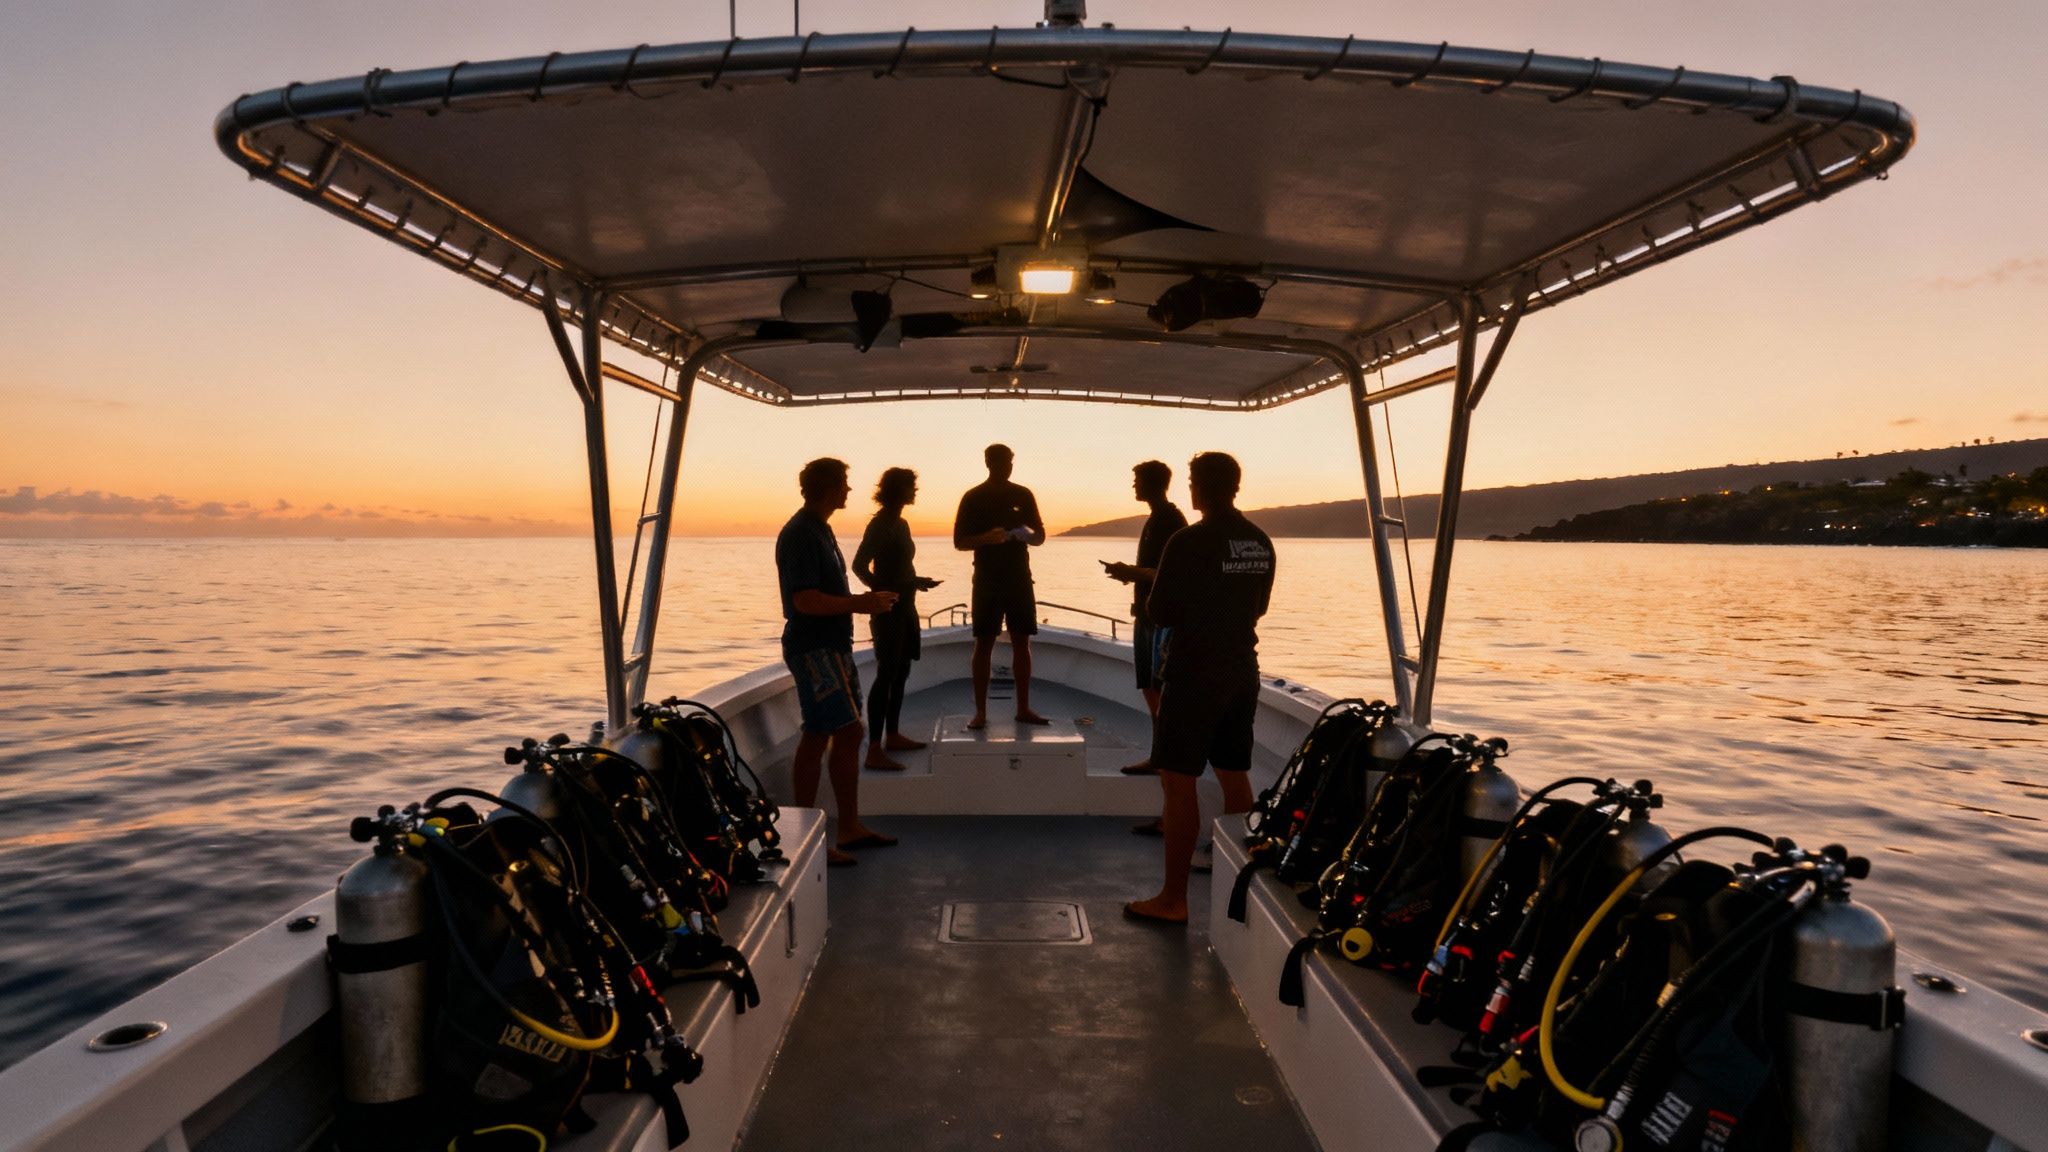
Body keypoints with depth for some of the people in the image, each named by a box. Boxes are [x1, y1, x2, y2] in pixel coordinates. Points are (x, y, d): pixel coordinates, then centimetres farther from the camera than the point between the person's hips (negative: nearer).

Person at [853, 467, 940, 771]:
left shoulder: (900, 524, 13)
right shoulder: (881, 524, -13)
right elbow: (859, 565, -20)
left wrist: (918, 581, 20)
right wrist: (883, 592, -24)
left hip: (905, 606, 10)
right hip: (889, 608, -10)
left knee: (900, 672, 14)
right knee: (886, 675, -11)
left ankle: (892, 736, 24)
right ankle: (874, 750, -11)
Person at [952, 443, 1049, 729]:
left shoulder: (1023, 495, 8)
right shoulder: (973, 498, 0)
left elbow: (1040, 535, 12)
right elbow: (959, 541, -2)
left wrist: (1029, 536, -12)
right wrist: (986, 538, -20)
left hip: (1020, 578, 3)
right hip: (987, 580, -3)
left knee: (1022, 641, 4)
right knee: (984, 643, -2)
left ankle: (1023, 708, 10)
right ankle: (980, 711, 1)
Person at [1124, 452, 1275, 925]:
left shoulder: (1189, 541, -16)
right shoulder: (1260, 543, 6)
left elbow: (1159, 613, -13)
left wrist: (1155, 594, 8)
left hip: (1194, 675, -7)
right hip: (1241, 673, 7)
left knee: (1178, 781, -2)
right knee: (1235, 776, 16)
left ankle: (1173, 899, 1)